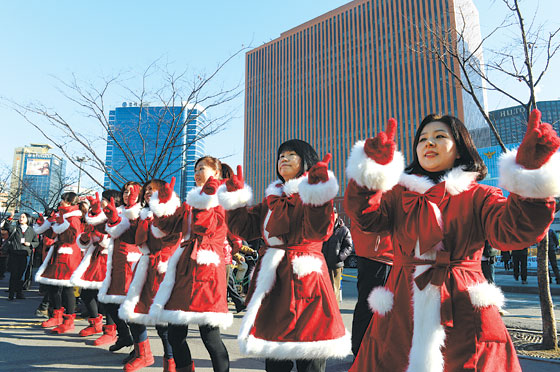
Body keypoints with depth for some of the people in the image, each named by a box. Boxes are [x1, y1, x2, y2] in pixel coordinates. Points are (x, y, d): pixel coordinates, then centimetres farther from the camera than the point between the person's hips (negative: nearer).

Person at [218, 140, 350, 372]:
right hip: (273, 279, 6)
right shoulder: (273, 198, 18)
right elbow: (246, 227, 14)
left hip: (304, 277, -6)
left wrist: (319, 195, -25)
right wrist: (235, 198, 7)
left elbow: (318, 231, -18)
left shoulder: (316, 194, -1)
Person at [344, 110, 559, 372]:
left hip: (463, 309, -1)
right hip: (403, 310, 1)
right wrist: (373, 170, -24)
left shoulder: (478, 196, 5)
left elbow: (512, 232, -13)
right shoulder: (399, 194, 10)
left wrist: (530, 176, -27)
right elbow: (365, 217, -8)